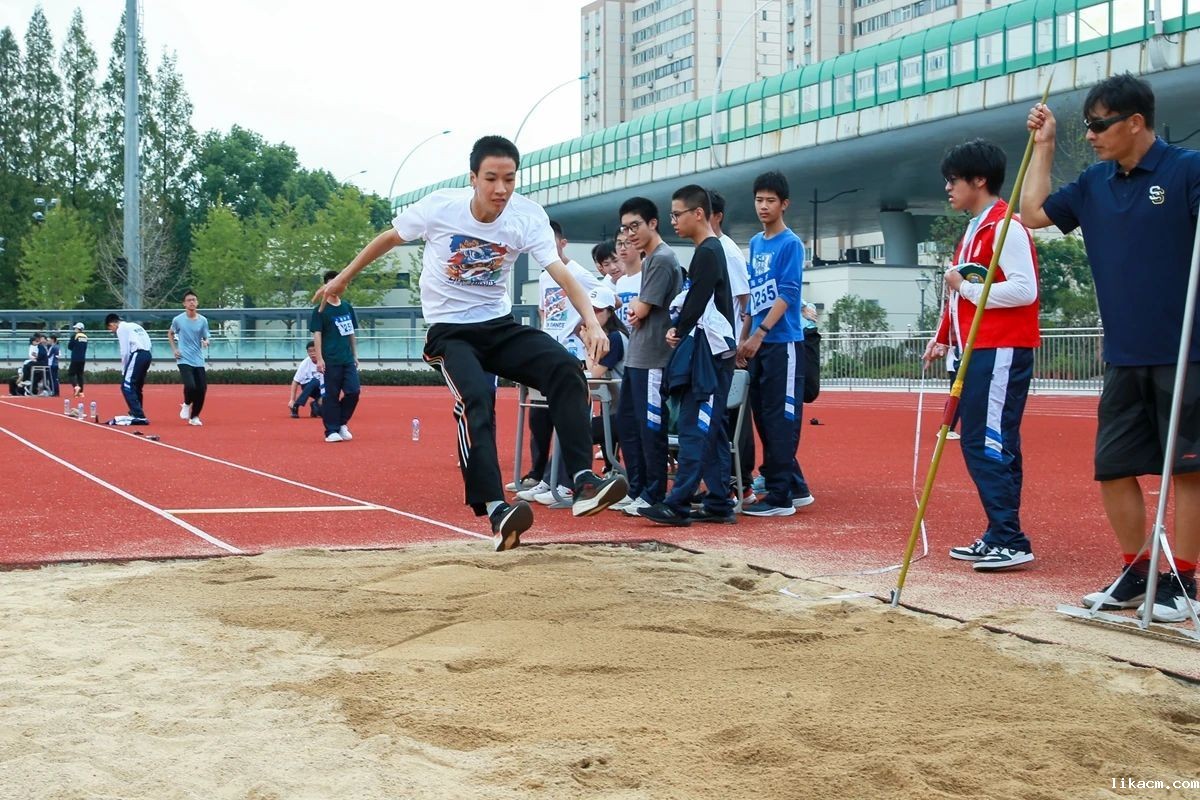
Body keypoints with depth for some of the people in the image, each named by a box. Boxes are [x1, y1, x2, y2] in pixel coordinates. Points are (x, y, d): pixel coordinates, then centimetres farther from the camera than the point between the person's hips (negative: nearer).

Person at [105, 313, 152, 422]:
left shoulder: (121, 329, 2)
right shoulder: (134, 326, 26)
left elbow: (125, 351, -6)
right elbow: (148, 342, 19)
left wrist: (123, 370, 4)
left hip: (137, 355, -9)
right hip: (147, 355, 9)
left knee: (127, 387, -8)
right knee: (136, 387, 20)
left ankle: (139, 416, -17)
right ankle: (136, 414, 27)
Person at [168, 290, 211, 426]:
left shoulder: (203, 320, 2)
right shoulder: (178, 320, -2)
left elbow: (205, 338, 8)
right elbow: (170, 333, 17)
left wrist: (206, 343, -16)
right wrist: (174, 349, 5)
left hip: (199, 361, 3)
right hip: (184, 360, -3)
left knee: (202, 389, -3)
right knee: (190, 386, -21)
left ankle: (194, 417, 17)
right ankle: (187, 405, 12)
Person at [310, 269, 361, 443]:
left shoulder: (347, 306, 12)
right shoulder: (321, 309, -3)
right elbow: (317, 334, -7)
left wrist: (355, 355, 16)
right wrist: (319, 359, -13)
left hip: (348, 359, 5)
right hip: (330, 361, -5)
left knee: (354, 391, -2)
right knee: (331, 395, -1)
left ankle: (342, 423, 16)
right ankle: (331, 431, 7)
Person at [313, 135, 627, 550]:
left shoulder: (528, 216, -11)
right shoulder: (440, 207, -14)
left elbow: (561, 271, -22)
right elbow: (389, 238, 4)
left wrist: (592, 322, -38)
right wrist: (342, 278, 14)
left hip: (500, 325, 3)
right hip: (449, 329, -3)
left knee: (564, 368, -22)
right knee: (476, 398, -31)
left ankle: (583, 483, -26)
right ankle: (496, 511, -37)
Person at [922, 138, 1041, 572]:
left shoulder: (1006, 227, -12)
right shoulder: (974, 230, 19)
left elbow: (1024, 290, -21)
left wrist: (966, 287, -14)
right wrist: (943, 338, 18)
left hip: (1002, 352, -10)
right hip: (978, 352, 10)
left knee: (989, 445, -11)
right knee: (978, 444, 10)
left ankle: (1011, 542, -8)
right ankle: (998, 537, 16)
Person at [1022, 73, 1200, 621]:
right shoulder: (1095, 184, 11)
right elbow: (1034, 213, 16)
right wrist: (1043, 145, 14)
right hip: (1124, 356, 6)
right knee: (1113, 467, 8)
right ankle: (1135, 575, 21)